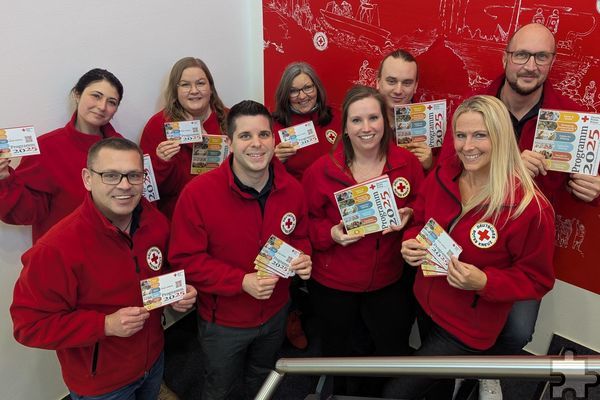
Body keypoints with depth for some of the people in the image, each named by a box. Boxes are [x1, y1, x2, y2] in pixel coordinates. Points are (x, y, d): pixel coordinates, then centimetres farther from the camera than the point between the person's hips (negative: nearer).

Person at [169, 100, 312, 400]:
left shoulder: (292, 188, -11)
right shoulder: (198, 193, -25)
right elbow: (185, 260, -21)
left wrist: (302, 257, -19)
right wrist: (242, 281, -30)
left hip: (275, 313, 4)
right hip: (223, 322, -3)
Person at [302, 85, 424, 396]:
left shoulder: (407, 163, -9)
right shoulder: (321, 170, -15)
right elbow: (306, 222, -7)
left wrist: (408, 216, -17)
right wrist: (331, 234, -25)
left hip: (388, 281, 2)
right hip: (332, 283, -2)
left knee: (394, 354, 20)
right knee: (340, 356, 22)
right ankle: (342, 392, 55)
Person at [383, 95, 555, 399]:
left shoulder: (529, 208, -27)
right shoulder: (442, 175, -11)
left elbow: (537, 280, -16)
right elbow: (419, 222, 6)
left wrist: (484, 282, -31)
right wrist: (411, 243, -15)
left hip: (469, 328, -5)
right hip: (426, 305, 5)